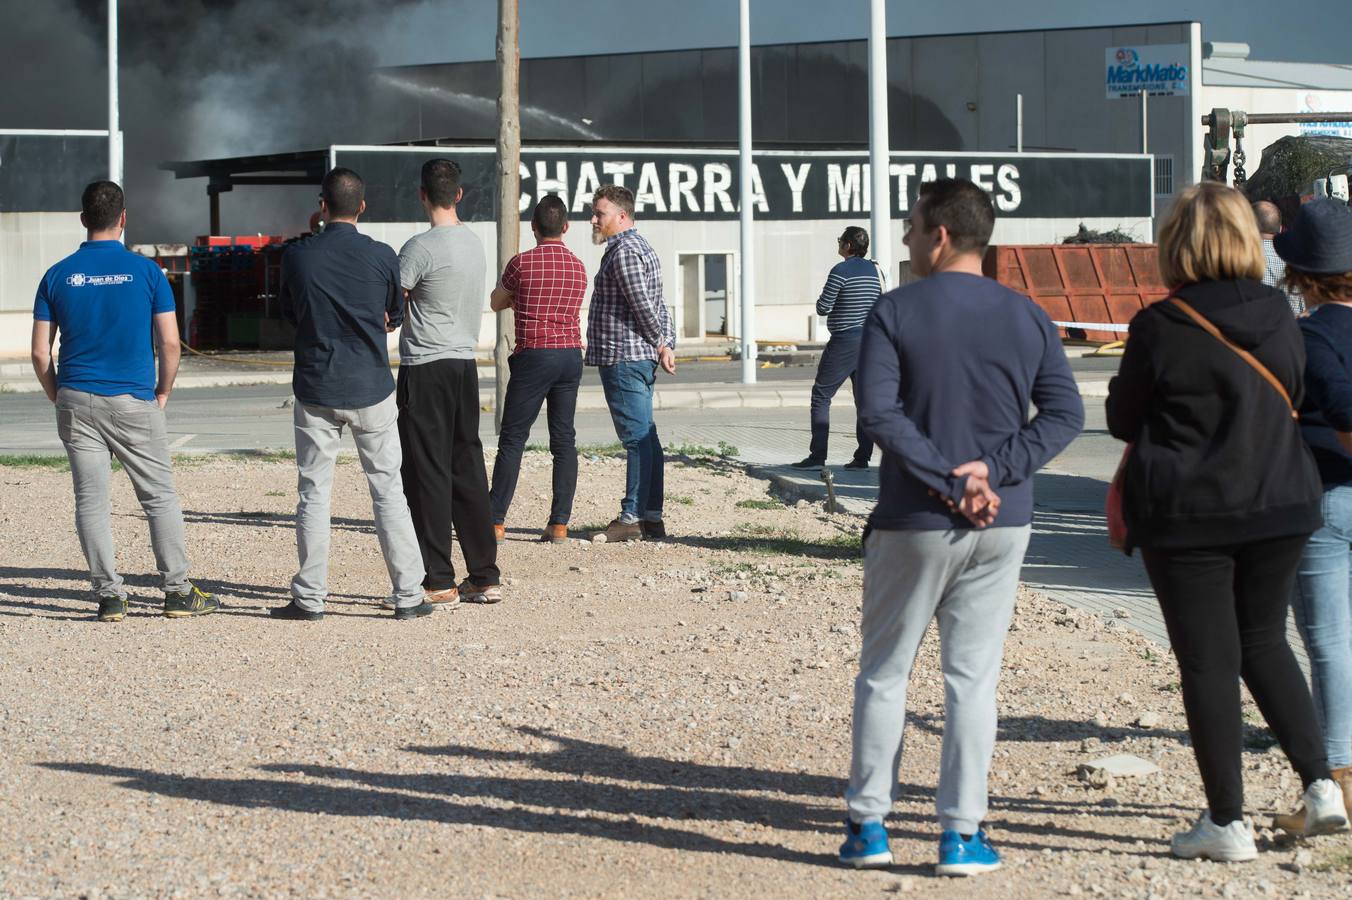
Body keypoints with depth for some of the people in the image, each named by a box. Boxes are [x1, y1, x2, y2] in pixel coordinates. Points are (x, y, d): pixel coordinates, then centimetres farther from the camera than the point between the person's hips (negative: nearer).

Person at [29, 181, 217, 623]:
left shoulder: (57, 276, 2)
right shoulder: (146, 271, -3)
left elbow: (40, 353, 1)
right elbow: (170, 342, -5)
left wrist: (60, 398, 13)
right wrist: (162, 393, 8)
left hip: (76, 402, 2)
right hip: (134, 401, -2)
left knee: (91, 500, 6)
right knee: (159, 496, 7)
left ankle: (109, 595, 4)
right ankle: (177, 590, 6)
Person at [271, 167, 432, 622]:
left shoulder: (297, 256, -5)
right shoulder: (382, 257, -5)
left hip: (316, 391, 0)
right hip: (371, 388, 0)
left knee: (314, 494, 6)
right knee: (388, 490, 6)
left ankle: (309, 597, 6)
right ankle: (408, 595, 6)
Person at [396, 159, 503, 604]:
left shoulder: (421, 247, -14)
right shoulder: (474, 243, 10)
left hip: (425, 368, -7)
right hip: (466, 364, 7)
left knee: (428, 473, -3)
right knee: (468, 471, 10)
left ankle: (438, 581, -2)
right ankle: (485, 576, 10)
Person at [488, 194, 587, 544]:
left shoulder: (522, 263, -6)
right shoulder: (579, 268, 8)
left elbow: (496, 303, 9)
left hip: (534, 356, -4)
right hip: (571, 357, 4)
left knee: (512, 440, 0)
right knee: (564, 440, 6)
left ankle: (496, 522, -1)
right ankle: (559, 523, 2)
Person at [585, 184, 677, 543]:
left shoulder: (623, 251, -13)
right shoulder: (642, 247, 20)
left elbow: (643, 305, -18)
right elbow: (658, 305, 18)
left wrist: (660, 344, -6)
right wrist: (668, 345, 10)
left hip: (623, 357, -11)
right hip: (641, 358, 11)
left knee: (637, 437, -10)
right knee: (645, 438, 10)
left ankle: (632, 519, -10)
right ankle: (651, 517, 12)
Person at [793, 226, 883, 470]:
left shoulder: (841, 271, -13)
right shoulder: (875, 270, 9)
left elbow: (823, 308, -11)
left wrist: (821, 299, 9)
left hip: (844, 342, -7)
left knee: (821, 395, -1)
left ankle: (817, 455, -6)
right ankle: (862, 456, 5)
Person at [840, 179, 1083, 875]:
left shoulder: (895, 312, -7)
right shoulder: (1027, 317, 4)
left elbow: (878, 411, -17)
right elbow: (1064, 413, -2)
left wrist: (951, 480, -16)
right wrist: (993, 469, -10)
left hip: (913, 523, -3)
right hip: (1003, 527, 3)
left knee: (883, 672, 10)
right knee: (973, 676, 7)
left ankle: (868, 825, 13)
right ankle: (962, 835, 6)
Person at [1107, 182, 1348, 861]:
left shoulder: (1160, 327, -15)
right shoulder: (1280, 316, -1)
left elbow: (1123, 419, -5)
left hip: (1186, 515, -4)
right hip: (1280, 505, 4)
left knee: (1208, 662, 3)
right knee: (1263, 641, 21)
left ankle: (1228, 822, 5)